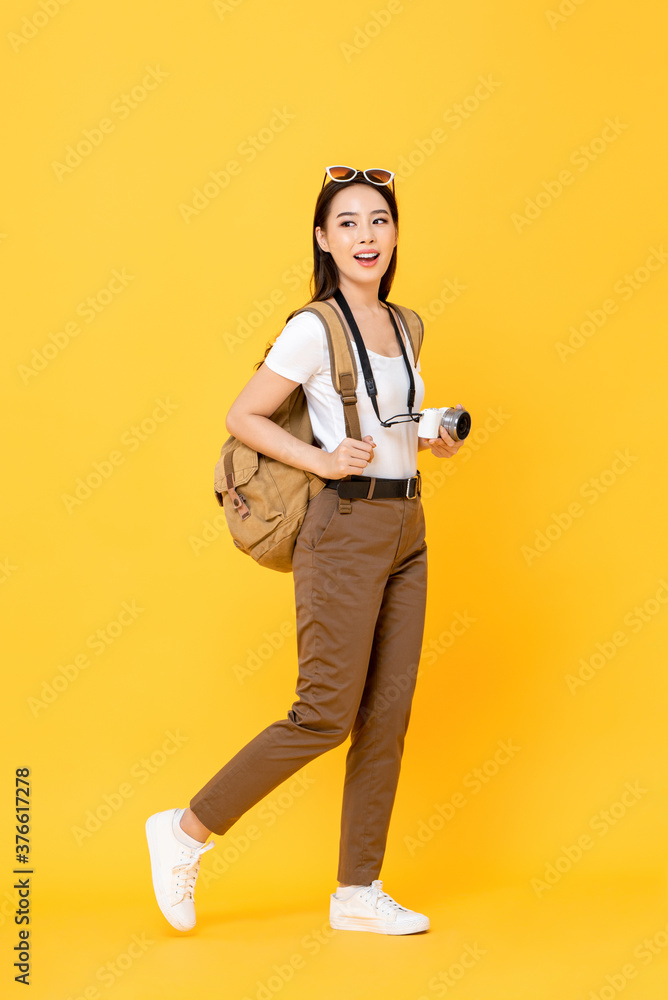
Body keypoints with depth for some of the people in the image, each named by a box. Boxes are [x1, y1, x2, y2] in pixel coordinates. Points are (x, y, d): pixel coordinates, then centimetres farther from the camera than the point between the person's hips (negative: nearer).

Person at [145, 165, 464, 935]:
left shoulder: (402, 327, 13)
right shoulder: (314, 328, -9)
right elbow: (242, 417, -9)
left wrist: (430, 437, 7)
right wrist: (323, 459, -19)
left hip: (406, 529, 8)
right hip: (346, 530, -7)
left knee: (389, 713, 7)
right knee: (327, 715, -6)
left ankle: (359, 891, 18)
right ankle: (185, 831, 11)